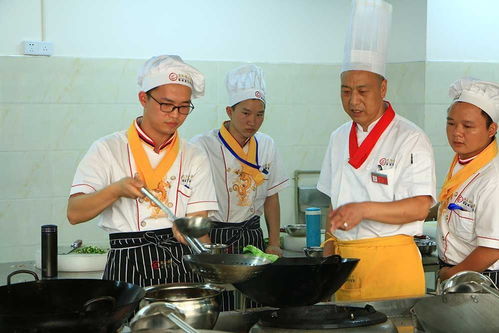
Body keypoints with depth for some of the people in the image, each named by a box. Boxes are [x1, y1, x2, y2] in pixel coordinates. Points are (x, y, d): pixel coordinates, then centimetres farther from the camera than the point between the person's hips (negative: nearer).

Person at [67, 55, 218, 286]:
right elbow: (74, 213, -2)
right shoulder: (107, 150, 5)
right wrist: (116, 190, -17)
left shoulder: (195, 158, 13)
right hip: (127, 270, -2)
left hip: (182, 268, 2)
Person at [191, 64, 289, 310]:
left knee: (255, 306, 0)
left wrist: (274, 244, 9)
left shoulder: (266, 146, 8)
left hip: (252, 237, 5)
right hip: (214, 236, -4)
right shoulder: (203, 146, -9)